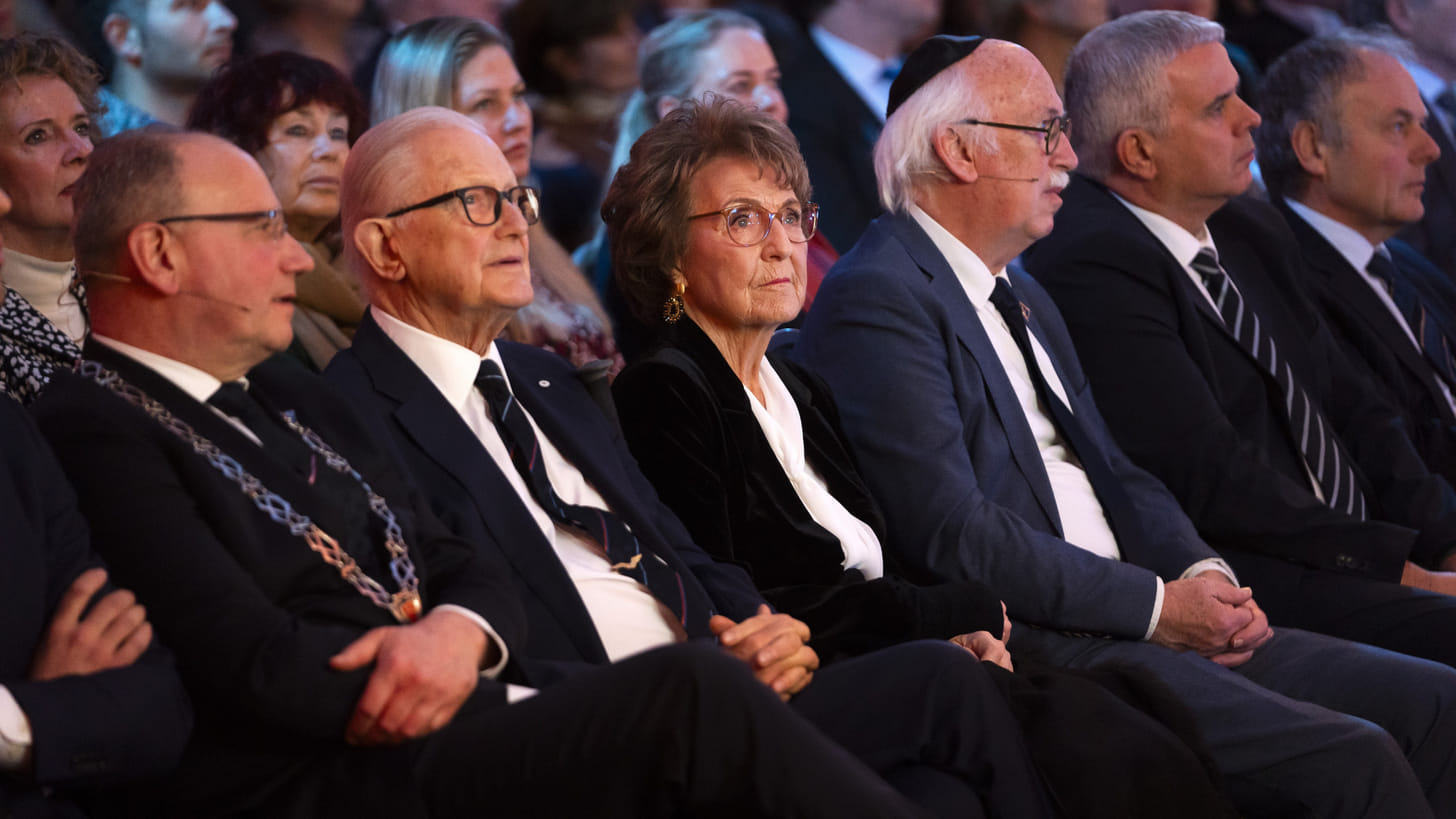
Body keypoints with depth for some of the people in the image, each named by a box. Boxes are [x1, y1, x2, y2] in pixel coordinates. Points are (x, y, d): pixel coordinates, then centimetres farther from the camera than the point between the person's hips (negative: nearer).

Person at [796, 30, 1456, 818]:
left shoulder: (1023, 298, 23)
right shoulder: (874, 300, -10)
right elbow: (950, 531, -18)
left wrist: (1204, 575, 0)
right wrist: (1157, 605, -13)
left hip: (1133, 626, 10)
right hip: (1028, 645, -10)